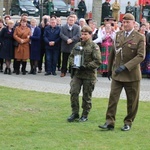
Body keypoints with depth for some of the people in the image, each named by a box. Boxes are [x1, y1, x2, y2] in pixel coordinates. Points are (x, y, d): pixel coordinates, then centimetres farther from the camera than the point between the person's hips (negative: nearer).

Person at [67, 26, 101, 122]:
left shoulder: (94, 47, -7)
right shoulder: (77, 45, 9)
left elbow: (97, 61, -13)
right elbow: (71, 56, 18)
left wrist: (85, 66, -18)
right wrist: (73, 64, -3)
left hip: (89, 75, -4)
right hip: (77, 74, 4)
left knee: (87, 96, 5)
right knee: (73, 92, -4)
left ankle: (85, 115, 17)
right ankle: (75, 113, 8)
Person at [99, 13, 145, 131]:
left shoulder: (139, 38, -6)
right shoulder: (118, 35, 8)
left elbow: (141, 56, -14)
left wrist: (126, 66, -22)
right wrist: (110, 69, 17)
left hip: (132, 74, -3)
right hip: (117, 74, 3)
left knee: (132, 101, 7)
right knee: (113, 98, -5)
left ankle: (128, 122, 20)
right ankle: (110, 122, -3)